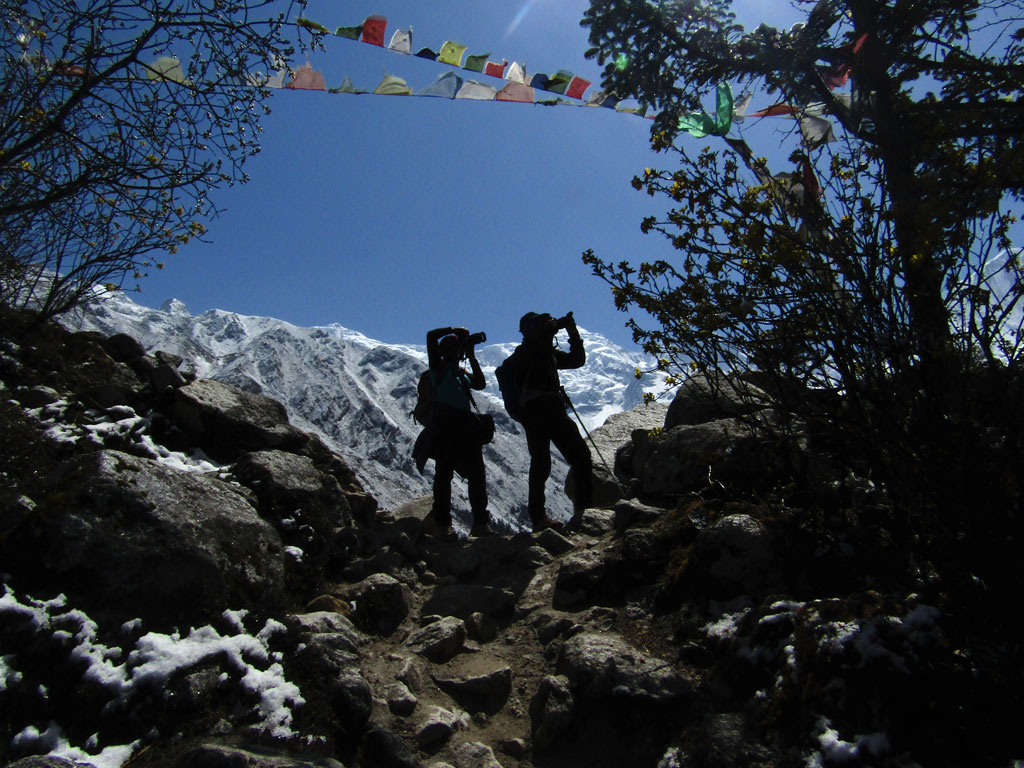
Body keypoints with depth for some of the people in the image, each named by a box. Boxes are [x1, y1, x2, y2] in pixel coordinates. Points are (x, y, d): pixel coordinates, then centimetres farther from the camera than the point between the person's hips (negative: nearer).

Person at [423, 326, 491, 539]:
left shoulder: (462, 372, 27)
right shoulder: (438, 365, 11)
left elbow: (480, 384, 12)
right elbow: (431, 336, 0)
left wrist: (472, 357, 14)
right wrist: (455, 331, 9)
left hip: (466, 424, 6)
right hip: (444, 423, -6)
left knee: (476, 473, 1)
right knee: (444, 472, -6)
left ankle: (480, 523, 6)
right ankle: (443, 523, -3)